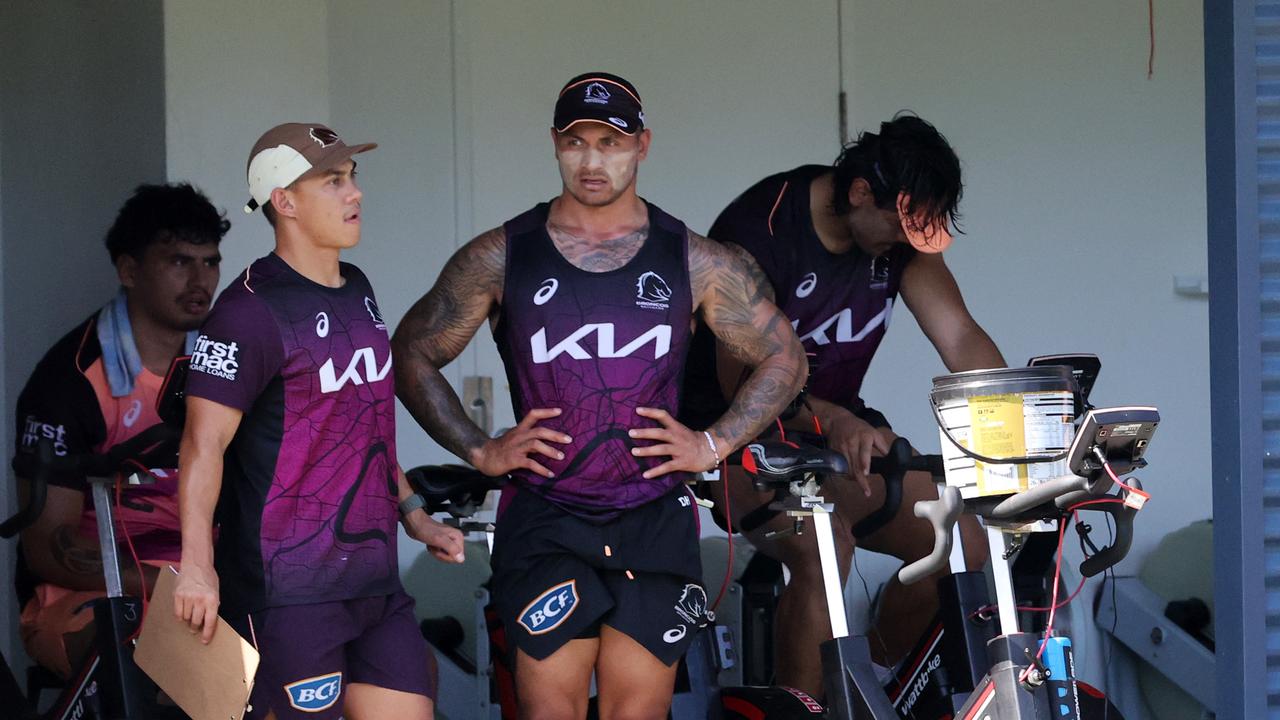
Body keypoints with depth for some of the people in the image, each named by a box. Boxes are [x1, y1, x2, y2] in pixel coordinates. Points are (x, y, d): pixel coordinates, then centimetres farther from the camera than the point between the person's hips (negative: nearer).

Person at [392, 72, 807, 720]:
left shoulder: (693, 262, 5)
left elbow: (783, 358, 15)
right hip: (544, 519, -1)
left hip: (654, 521, 1)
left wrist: (714, 444, 4)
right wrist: (480, 450, 2)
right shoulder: (500, 258, 3)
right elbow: (412, 355, 12)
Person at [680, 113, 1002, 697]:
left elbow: (959, 337, -10)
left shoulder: (904, 231, -4)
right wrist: (833, 422, -45)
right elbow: (741, 376, -28)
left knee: (965, 548, -8)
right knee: (823, 550, -35)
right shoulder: (759, 228, -23)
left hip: (839, 424, 7)